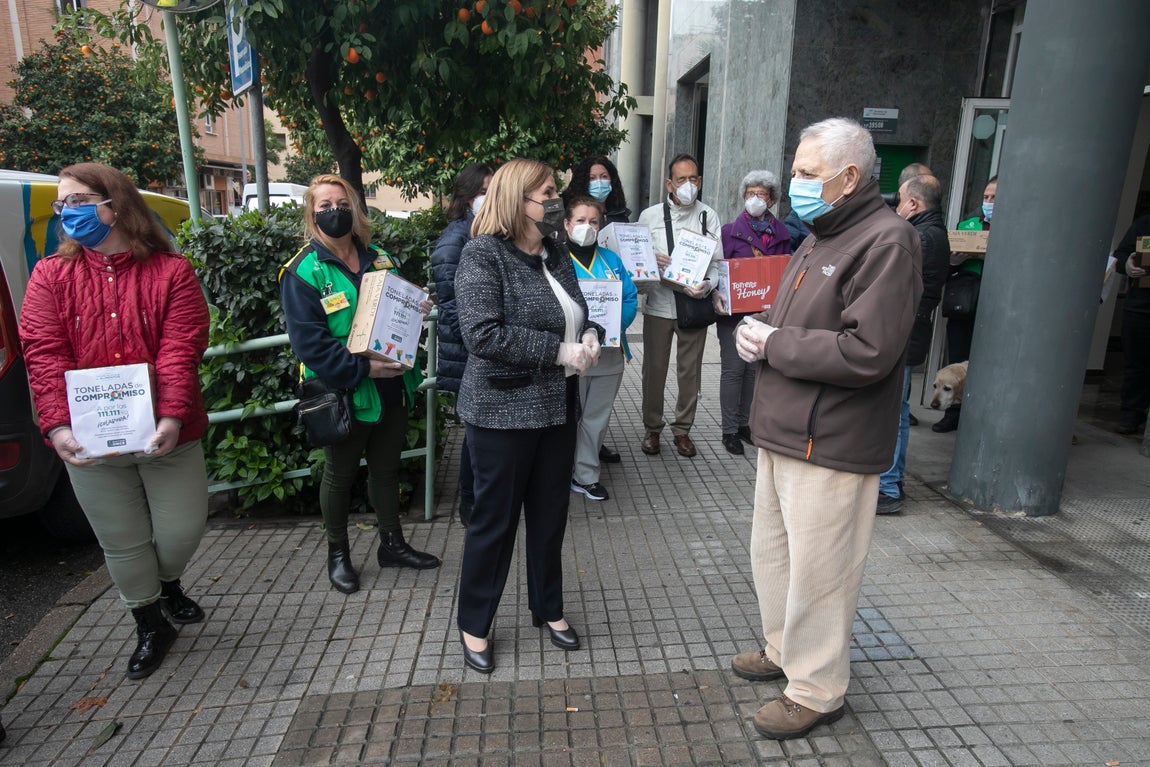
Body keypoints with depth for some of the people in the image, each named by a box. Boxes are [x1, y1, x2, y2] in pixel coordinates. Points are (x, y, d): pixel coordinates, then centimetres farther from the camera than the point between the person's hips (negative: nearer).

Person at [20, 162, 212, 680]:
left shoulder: (171, 272, -3)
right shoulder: (50, 277, 3)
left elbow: (180, 350, -13)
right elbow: (44, 355, -6)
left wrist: (172, 417, -25)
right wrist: (57, 426, -19)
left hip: (164, 436, -1)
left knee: (182, 530, 7)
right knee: (122, 541, 12)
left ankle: (169, 586, 42)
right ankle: (150, 627, 34)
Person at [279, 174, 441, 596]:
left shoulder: (379, 259, 7)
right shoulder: (303, 272, -11)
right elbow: (309, 340, -18)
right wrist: (362, 368, -26)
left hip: (390, 390, 5)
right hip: (343, 395, -5)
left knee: (386, 468, 18)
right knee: (340, 476, 13)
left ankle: (392, 544, 36)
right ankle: (338, 554, 33)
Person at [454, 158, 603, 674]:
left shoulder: (556, 256, 10)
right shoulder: (484, 255, -13)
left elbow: (577, 318, 21)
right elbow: (483, 335, -24)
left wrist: (590, 337, -3)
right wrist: (560, 351, -22)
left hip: (557, 409, 7)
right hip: (502, 412, -7)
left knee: (551, 514, 17)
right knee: (495, 519, 6)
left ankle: (548, 608, 37)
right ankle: (475, 625, 27)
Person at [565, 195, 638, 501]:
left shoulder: (611, 259, 10)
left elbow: (631, 298, 6)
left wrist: (617, 323, -13)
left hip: (610, 352, 4)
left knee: (597, 418, 13)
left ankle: (586, 475, 27)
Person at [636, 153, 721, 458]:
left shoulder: (709, 216, 4)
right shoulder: (650, 216, 4)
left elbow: (717, 261, 2)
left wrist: (707, 285, -17)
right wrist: (652, 261, -15)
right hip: (658, 304, 0)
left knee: (690, 370, 8)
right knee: (654, 369, 6)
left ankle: (683, 429, 25)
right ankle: (652, 428, 24)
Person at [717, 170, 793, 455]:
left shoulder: (781, 234, 9)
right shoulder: (730, 231, 1)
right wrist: (716, 295, -19)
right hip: (733, 311, -3)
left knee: (755, 368, 9)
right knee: (733, 369, -1)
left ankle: (743, 423, 23)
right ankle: (729, 430, 7)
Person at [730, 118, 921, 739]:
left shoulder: (886, 241, -17)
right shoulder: (821, 238, 15)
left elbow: (866, 353, -26)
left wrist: (774, 344, -16)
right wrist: (758, 330, 1)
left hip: (830, 445, -10)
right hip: (783, 432, 10)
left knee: (816, 571, 4)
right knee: (773, 551, 21)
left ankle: (816, 691, 24)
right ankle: (783, 650, 41)